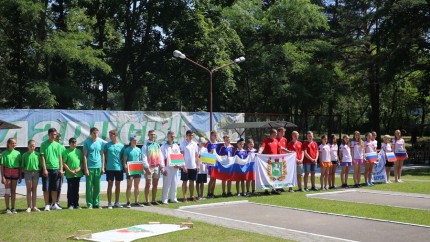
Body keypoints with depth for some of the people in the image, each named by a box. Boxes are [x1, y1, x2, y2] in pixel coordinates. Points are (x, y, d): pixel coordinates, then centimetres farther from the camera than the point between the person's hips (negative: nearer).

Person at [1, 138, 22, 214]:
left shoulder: (17, 153, 6)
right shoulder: (5, 153, -3)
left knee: (13, 191, 8)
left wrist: (20, 176, 7)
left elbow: (20, 166, 9)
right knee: (7, 191, 1)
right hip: (7, 173, -3)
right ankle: (7, 208, 6)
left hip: (15, 173, 3)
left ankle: (13, 208, 15)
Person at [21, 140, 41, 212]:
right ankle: (29, 207, 8)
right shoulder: (25, 155, 0)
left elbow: (40, 164, 5)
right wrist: (24, 170, -8)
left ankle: (34, 206, 13)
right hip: (28, 173, -1)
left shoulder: (37, 154, 3)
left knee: (34, 190, 8)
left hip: (36, 172, 1)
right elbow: (22, 166, 3)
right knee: (29, 190, 4)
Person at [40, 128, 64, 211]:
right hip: (47, 169, -3)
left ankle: (54, 204, 16)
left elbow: (60, 157, 10)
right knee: (46, 188, 0)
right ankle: (47, 205, 6)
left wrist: (61, 169, 2)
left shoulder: (58, 145, 9)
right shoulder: (44, 144, 0)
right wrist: (44, 169, -11)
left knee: (54, 188, 8)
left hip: (56, 169, 3)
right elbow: (42, 157, -4)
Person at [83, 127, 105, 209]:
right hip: (90, 167, -3)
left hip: (98, 167, 3)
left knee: (97, 187, 8)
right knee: (89, 187, 1)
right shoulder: (87, 142, -2)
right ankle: (89, 204, 8)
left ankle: (96, 203, 16)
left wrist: (103, 167, 5)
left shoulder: (100, 142, 8)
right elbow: (85, 156, -3)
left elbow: (102, 155, 12)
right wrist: (86, 168, -9)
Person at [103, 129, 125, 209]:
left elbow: (123, 157, 8)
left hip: (119, 168, 2)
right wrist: (105, 165, -1)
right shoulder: (107, 145, 0)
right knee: (110, 185, 2)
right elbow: (104, 155, 5)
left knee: (118, 185, 9)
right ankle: (109, 203, 7)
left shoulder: (121, 145, 2)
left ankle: (117, 202, 19)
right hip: (110, 168, -2)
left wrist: (124, 166, 4)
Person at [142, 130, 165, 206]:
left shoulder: (157, 145, 15)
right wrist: (147, 167, -17)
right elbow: (144, 157, -8)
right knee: (148, 184, -2)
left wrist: (162, 167, 7)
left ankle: (154, 200, 16)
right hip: (149, 167, -5)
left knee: (155, 184, 8)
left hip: (157, 167, 5)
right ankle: (147, 201, 2)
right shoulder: (146, 145, -1)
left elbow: (161, 156, 15)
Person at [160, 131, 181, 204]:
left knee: (174, 183, 7)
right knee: (166, 184, -6)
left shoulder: (176, 146, 14)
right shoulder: (164, 146, -1)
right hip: (167, 167, -5)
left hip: (175, 167, 5)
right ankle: (164, 199, -1)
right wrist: (163, 168, -11)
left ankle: (173, 198, 16)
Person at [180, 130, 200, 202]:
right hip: (186, 166, -5)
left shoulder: (194, 144, 11)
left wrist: (198, 165, 7)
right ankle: (184, 197, 5)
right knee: (185, 182, 1)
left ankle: (192, 196, 17)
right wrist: (183, 165, -15)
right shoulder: (183, 144, -5)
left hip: (193, 166, 5)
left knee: (192, 181, 10)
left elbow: (197, 155, 14)